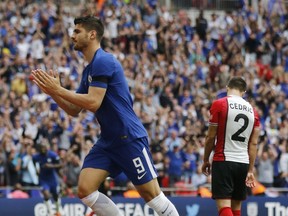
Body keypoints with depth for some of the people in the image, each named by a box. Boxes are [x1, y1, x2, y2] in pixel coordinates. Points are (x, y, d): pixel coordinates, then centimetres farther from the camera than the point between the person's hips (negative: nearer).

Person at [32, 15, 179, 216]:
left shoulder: (103, 61, -14)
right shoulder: (89, 70, 15)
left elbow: (93, 103, -22)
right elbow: (74, 110, 18)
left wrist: (58, 90, -16)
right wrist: (52, 90, 4)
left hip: (130, 138, -9)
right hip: (108, 141, 9)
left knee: (152, 196, -5)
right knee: (85, 189, -5)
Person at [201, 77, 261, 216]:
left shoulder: (219, 104, -4)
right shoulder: (252, 110, 10)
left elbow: (211, 137, -4)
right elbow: (253, 143, 7)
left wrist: (205, 160, 8)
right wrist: (250, 170, 9)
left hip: (223, 161, -5)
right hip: (243, 163, 5)